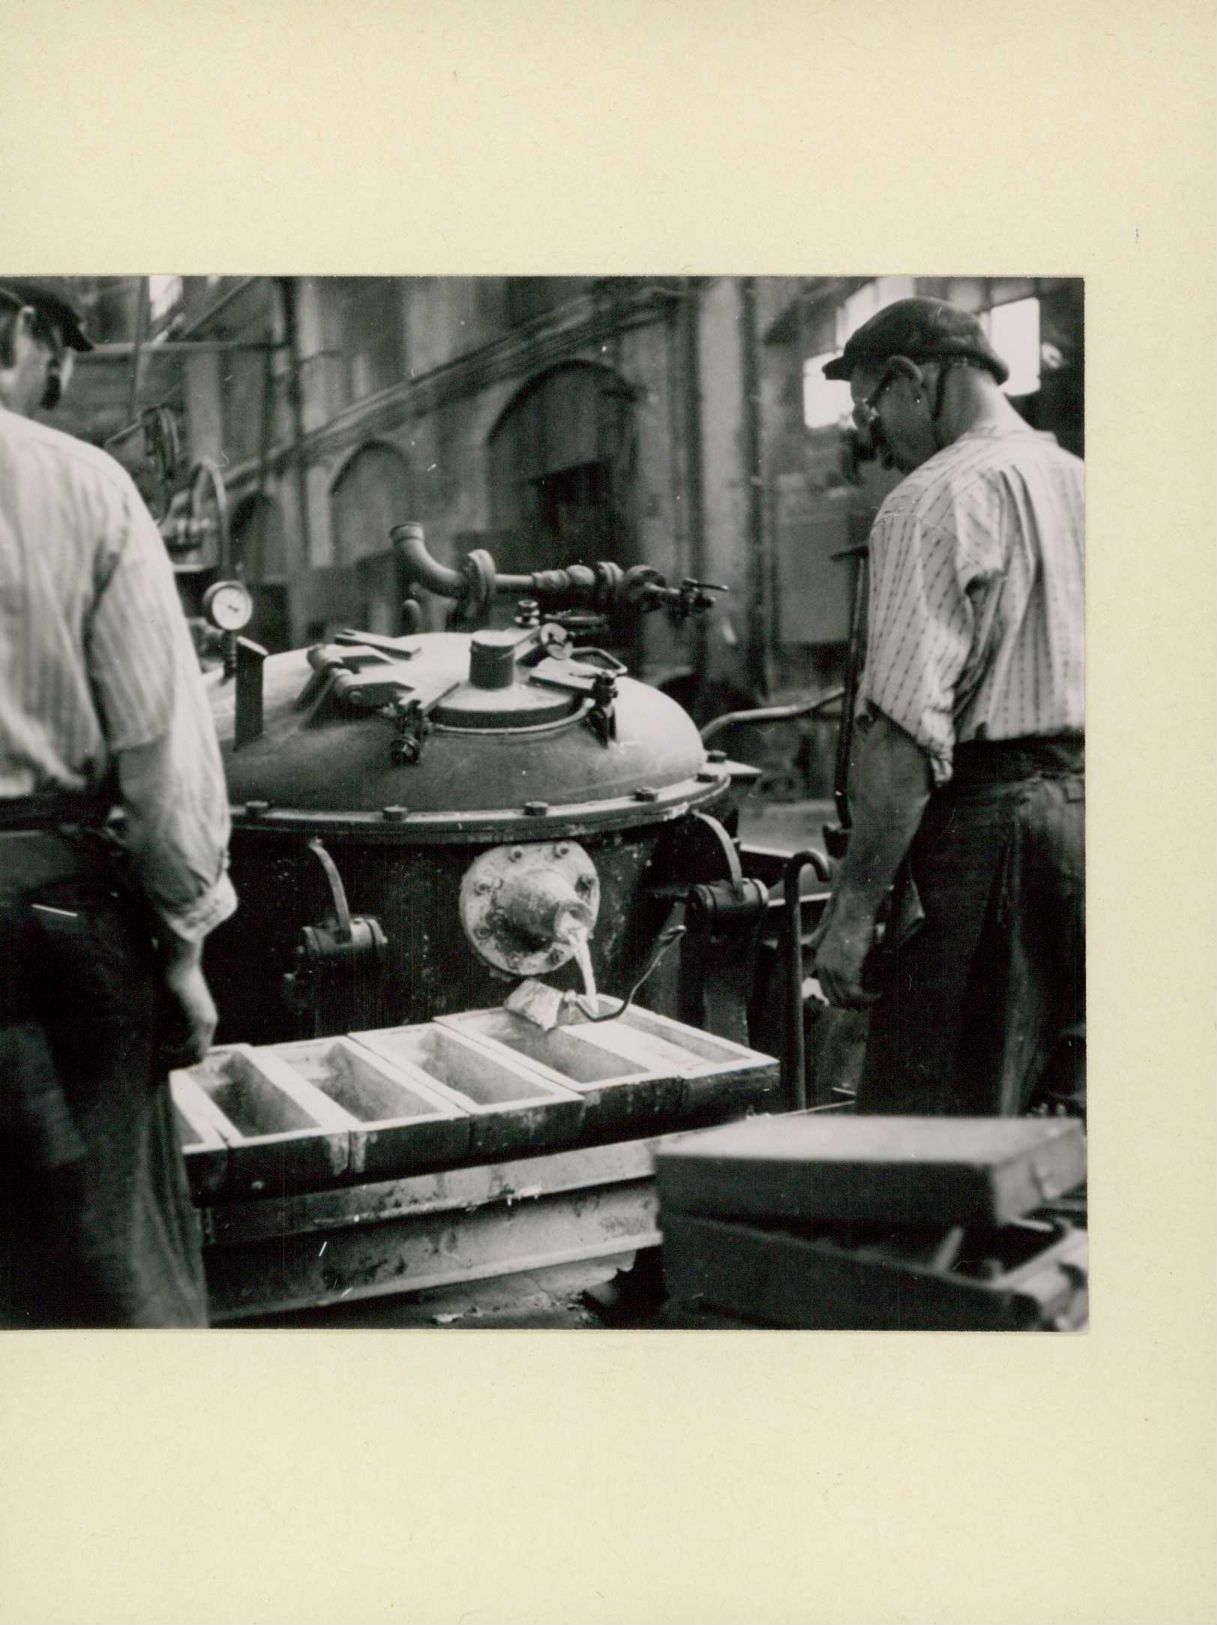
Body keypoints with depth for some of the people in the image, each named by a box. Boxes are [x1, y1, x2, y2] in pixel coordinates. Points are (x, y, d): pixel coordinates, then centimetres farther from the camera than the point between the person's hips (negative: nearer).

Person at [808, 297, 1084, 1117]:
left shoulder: (940, 499, -9)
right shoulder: (1081, 481, 16)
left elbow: (908, 728, -18)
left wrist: (853, 906, -17)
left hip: (988, 819, -9)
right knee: (1063, 1110, 15)